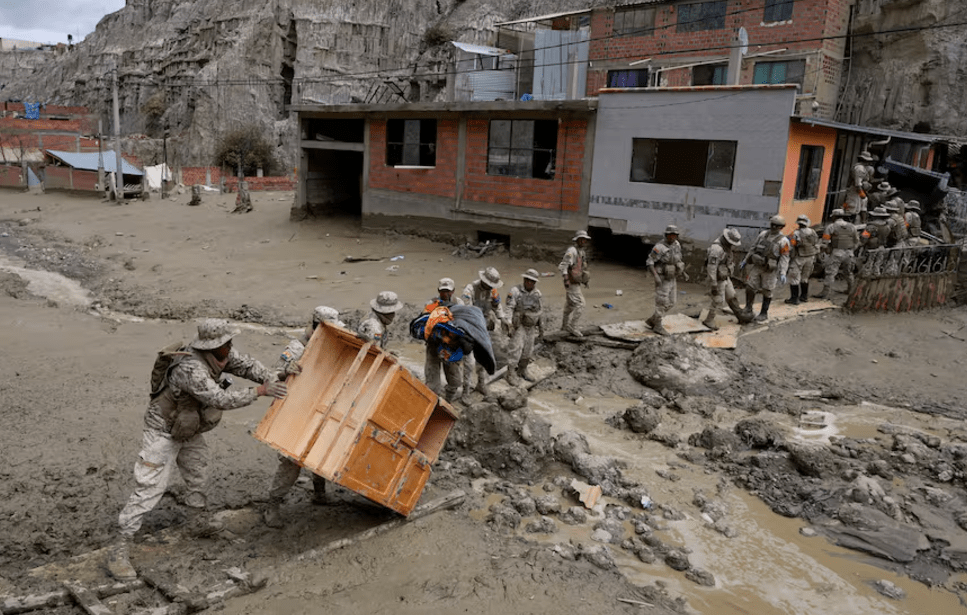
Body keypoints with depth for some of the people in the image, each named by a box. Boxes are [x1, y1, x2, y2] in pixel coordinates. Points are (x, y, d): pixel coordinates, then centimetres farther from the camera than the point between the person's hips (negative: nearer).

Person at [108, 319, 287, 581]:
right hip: (164, 431, -9)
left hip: (189, 429, 9)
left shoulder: (221, 354, -13)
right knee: (150, 488, -9)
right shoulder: (191, 369, -38)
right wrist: (259, 391, -37)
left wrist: (275, 380, -19)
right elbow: (221, 399, -41)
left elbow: (246, 365, -5)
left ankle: (197, 522, 44)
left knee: (199, 474, 22)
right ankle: (119, 551, -2)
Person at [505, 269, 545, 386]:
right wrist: (508, 325, -25)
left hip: (531, 327, 5)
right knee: (516, 349, -12)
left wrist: (541, 327, 15)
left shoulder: (537, 293, 4)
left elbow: (540, 311, 12)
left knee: (528, 351, 11)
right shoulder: (515, 291, -12)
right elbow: (509, 308, -15)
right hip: (518, 325, -5)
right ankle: (511, 375, -7)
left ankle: (522, 371, 29)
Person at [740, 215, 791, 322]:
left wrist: (783, 273, -24)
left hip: (770, 270, -4)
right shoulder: (763, 234, 1)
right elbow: (753, 248, 10)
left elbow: (784, 258, -15)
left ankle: (764, 313, 21)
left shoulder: (783, 241, -13)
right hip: (757, 267, 4)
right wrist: (745, 260, 12)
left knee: (766, 292, 6)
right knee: (750, 287, 3)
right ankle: (748, 309, 21)